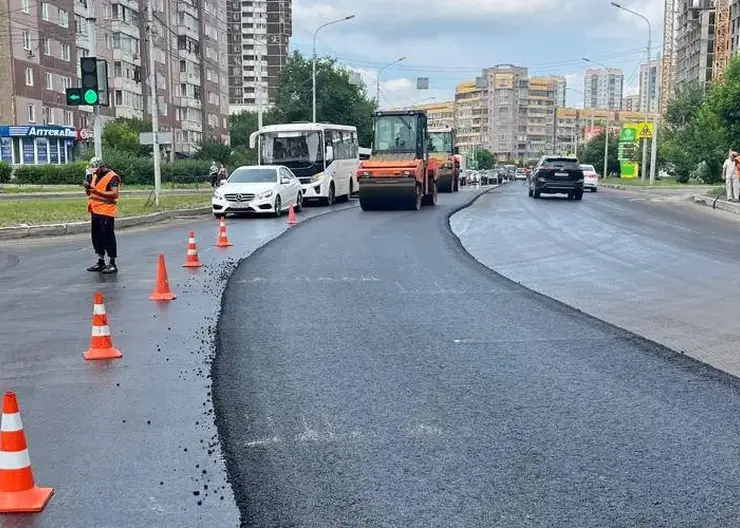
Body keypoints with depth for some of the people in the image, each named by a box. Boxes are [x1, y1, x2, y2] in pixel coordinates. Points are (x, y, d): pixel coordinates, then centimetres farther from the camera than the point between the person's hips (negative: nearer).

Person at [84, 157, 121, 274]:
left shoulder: (112, 177, -11)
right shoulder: (94, 176, 16)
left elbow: (114, 194, -22)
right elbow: (89, 193, 23)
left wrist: (97, 191, -25)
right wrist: (88, 187, 1)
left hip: (106, 212, -9)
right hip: (95, 211, 9)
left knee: (108, 237, -5)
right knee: (96, 237, 13)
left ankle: (112, 264, 1)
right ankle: (101, 262, 24)